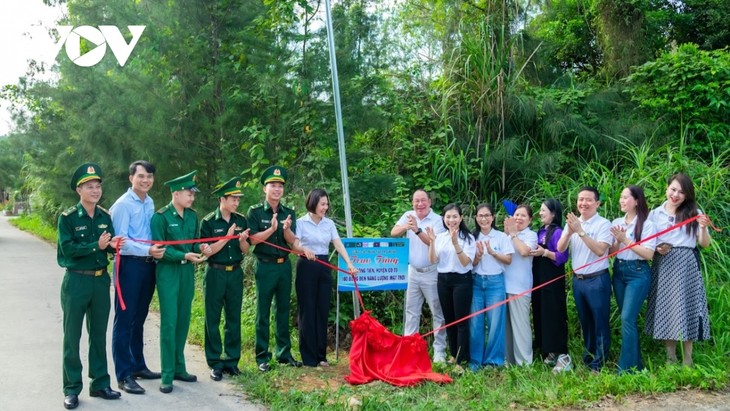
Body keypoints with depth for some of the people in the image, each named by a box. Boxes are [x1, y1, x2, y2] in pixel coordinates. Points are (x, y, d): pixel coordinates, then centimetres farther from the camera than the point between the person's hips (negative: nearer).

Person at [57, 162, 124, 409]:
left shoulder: (105, 216, 5)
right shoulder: (67, 217, -9)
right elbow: (67, 248, -17)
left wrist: (113, 245, -13)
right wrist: (96, 245, -26)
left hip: (101, 280, 5)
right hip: (76, 281, -4)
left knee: (99, 334, 12)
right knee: (72, 336, 3)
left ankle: (100, 384, 22)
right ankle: (72, 389, 12)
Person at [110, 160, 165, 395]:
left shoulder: (150, 203, 10)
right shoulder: (123, 205, -12)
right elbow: (120, 241, -18)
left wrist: (156, 251, 4)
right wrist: (147, 251, -25)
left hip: (148, 265, 7)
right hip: (130, 265, -7)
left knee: (139, 319, 17)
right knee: (125, 320, -1)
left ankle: (138, 365, 28)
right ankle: (124, 375, 5)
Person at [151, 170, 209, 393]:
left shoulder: (192, 215, 8)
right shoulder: (161, 216, -11)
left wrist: (200, 248, -7)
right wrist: (184, 256, -22)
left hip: (188, 273, 6)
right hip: (168, 273, -6)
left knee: (183, 322, 12)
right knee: (169, 323, -5)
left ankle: (179, 368, 24)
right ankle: (167, 376, 2)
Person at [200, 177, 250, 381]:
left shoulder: (241, 220, 4)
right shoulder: (208, 222, -7)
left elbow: (245, 250, 6)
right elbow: (207, 251, -11)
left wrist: (242, 239, -16)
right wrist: (228, 236, -19)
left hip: (235, 273, 4)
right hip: (215, 274, -3)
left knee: (234, 318, 7)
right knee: (213, 319, 3)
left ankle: (232, 360, 17)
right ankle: (215, 363, 10)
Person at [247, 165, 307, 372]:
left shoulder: (288, 213, 7)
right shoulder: (255, 212, -3)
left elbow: (292, 240, 1)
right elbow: (253, 238, -10)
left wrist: (286, 229, -19)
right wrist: (272, 229, -23)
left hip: (284, 265, 4)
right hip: (265, 266, -4)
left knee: (284, 310, 10)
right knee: (263, 312, 2)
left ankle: (284, 353, 18)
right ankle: (262, 357, 7)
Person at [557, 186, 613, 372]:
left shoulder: (603, 224, -9)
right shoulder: (572, 223, 7)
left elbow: (600, 250, -21)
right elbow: (560, 248, -1)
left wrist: (581, 231, -24)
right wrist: (569, 232, -19)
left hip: (597, 280, -6)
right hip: (577, 279, 6)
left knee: (600, 322, 1)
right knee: (585, 321, 17)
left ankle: (598, 364, 9)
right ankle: (588, 358, 30)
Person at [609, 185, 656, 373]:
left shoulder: (646, 224, -9)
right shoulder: (616, 223, 7)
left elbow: (648, 254, -15)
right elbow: (611, 252, 8)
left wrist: (626, 240, -17)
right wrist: (618, 241, -11)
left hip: (638, 273, -6)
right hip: (618, 271, 6)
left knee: (627, 318, -13)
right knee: (628, 319, 11)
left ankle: (626, 368, -8)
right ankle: (636, 364, 21)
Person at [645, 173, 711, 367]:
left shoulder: (693, 213, 4)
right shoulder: (655, 214, 7)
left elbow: (704, 244, 1)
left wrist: (703, 228, -18)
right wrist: (657, 249, -12)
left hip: (686, 266, -2)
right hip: (663, 266, 2)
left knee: (685, 308, -1)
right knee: (665, 310, 4)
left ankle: (687, 362, 7)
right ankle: (670, 359, 14)